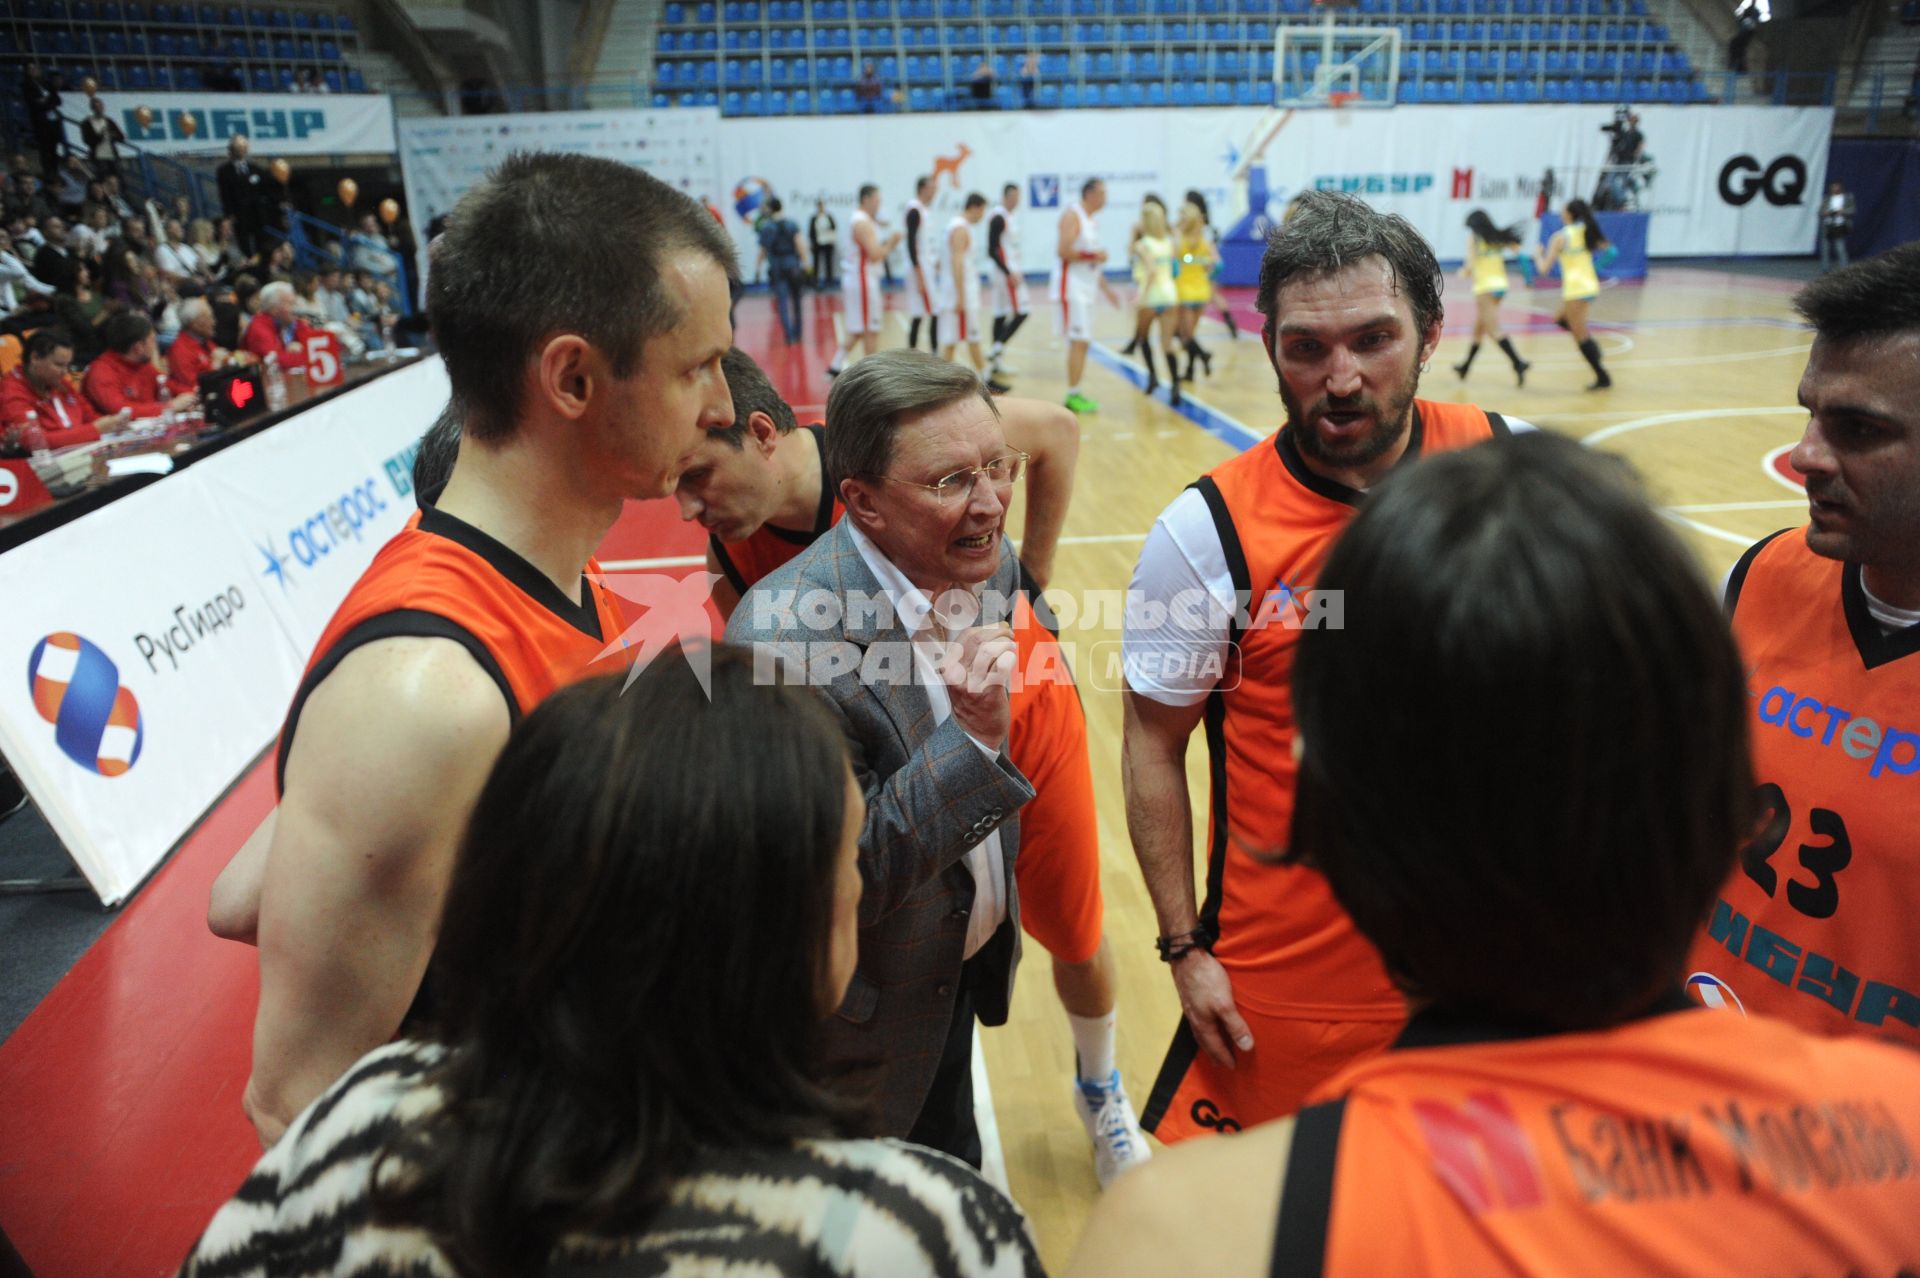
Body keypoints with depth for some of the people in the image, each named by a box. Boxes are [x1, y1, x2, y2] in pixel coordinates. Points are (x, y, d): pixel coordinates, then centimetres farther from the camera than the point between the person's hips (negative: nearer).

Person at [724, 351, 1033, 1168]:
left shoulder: (990, 567, -8)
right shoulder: (785, 637, -33)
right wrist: (973, 736, -39)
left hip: (964, 971, 7)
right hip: (863, 1020, -6)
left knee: (956, 1195, 28)